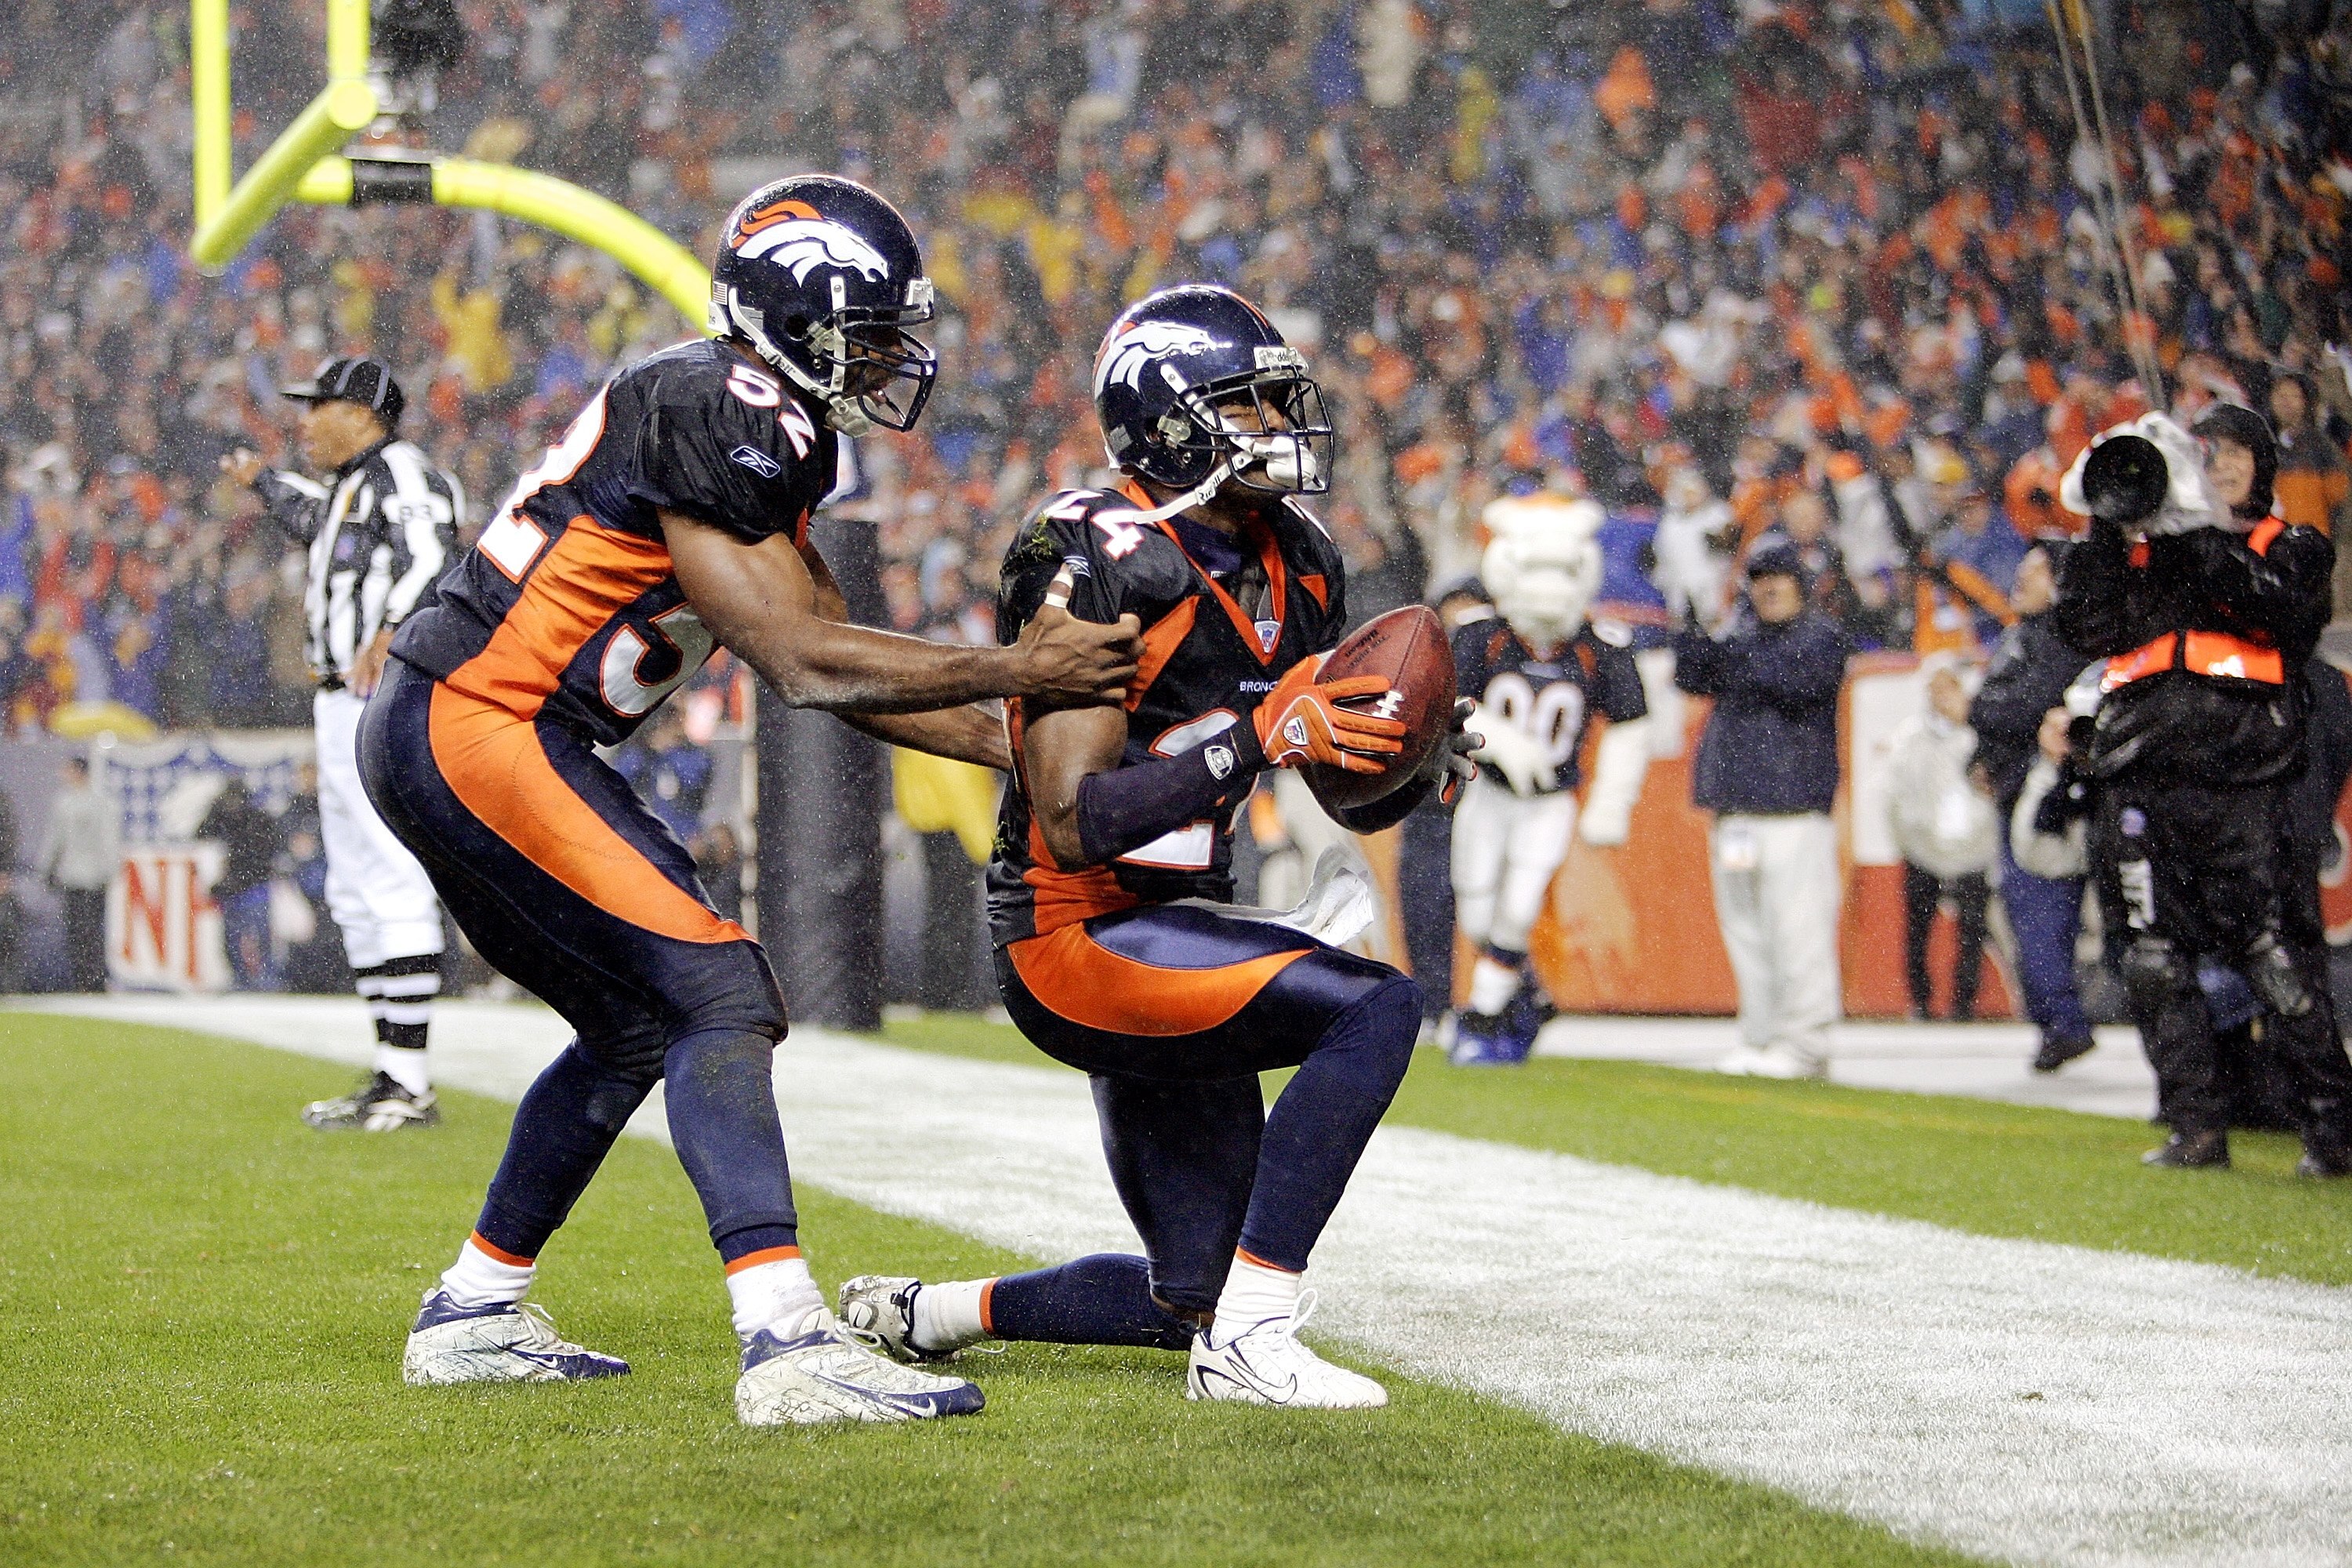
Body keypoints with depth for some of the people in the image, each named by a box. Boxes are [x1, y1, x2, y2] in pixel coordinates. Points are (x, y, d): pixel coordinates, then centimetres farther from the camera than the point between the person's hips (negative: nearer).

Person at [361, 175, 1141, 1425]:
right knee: (719, 993, -16)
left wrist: (1023, 751, 14)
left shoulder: (760, 432, 15)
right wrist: (1014, 671, -11)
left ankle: (472, 1317, 28)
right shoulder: (710, 418, -16)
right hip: (475, 731, -10)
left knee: (637, 1022, 20)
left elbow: (841, 669, 18)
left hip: (434, 747, 10)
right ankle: (789, 1347, -25)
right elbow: (801, 663, -17)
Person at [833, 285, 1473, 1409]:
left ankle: (920, 1314, 30)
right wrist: (1259, 740, -31)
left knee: (1201, 1293, 11)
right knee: (1376, 1008, -27)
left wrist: (1417, 768, -10)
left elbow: (1357, 800, 14)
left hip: (1169, 932, 9)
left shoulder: (1293, 568, 7)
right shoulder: (1095, 565, -18)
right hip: (1075, 938, -9)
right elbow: (1076, 823, -24)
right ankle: (1246, 1346, -24)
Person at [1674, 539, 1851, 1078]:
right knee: (1744, 927, 9)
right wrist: (1695, 628, -9)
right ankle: (1759, 1038, 15)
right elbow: (1694, 678, 6)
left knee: (1797, 927, -10)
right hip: (1732, 806, 7)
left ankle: (1803, 1043, -9)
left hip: (1795, 806, -7)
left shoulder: (1821, 636, 3)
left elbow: (1803, 680, -15)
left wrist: (1742, 658, -21)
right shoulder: (1739, 635, 19)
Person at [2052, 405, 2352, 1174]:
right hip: (2141, 784, 3)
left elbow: (2272, 605, -8)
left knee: (2274, 956, -10)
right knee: (2154, 964, 0)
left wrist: (2193, 534, -15)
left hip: (2243, 784, -3)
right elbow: (2088, 628, 7)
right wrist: (2109, 532, -2)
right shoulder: (2139, 549, 22)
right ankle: (2197, 1126, 7)